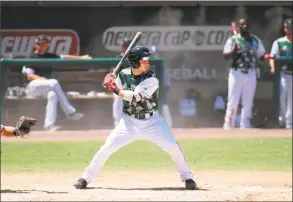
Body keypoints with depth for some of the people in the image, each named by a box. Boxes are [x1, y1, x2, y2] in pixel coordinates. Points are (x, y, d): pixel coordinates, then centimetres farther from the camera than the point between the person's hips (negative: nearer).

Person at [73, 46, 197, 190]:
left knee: (173, 148, -12)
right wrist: (111, 83, -11)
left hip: (151, 121, -2)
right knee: (107, 148, -6)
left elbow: (134, 97, -28)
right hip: (129, 120, 2)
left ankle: (187, 177, 8)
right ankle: (86, 178, 7)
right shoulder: (124, 74, -5)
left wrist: (115, 89, -26)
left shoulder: (151, 80, -19)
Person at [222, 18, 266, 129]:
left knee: (248, 103, 5)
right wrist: (234, 51, -27)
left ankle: (245, 127, 11)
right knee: (233, 102, -7)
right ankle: (228, 126, -2)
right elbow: (226, 55, -8)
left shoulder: (256, 40, 11)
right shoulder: (233, 40, 0)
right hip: (236, 73, -3)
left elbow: (261, 56, 12)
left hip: (251, 74, 3)